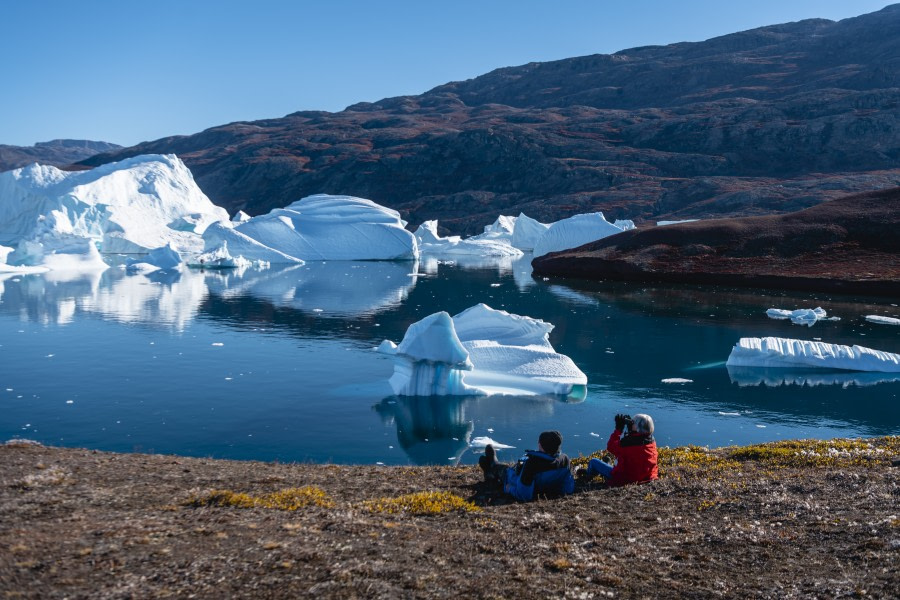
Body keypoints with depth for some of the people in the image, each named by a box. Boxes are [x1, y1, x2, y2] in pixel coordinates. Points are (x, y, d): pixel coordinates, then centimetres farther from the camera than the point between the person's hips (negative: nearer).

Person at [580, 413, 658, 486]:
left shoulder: (628, 443, -29)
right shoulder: (652, 441, -9)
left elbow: (610, 446, -12)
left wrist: (618, 429, -7)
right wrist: (630, 429, 3)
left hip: (626, 480, -7)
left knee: (594, 462, 11)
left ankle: (588, 476, 45)